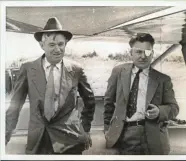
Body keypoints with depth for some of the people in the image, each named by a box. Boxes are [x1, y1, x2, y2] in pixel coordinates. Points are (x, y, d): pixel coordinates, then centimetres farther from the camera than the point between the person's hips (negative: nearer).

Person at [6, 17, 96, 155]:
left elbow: (89, 100, 12)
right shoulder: (28, 69, -2)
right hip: (37, 140, 1)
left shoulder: (76, 69, -1)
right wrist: (6, 136, -3)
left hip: (69, 139, 0)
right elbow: (15, 105, 1)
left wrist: (85, 130, 11)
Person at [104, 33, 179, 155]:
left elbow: (173, 107, 9)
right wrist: (108, 129, 10)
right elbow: (109, 102, 13)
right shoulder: (119, 72, 9)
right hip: (123, 135, 0)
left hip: (152, 137, 0)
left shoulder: (163, 79, 7)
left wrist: (159, 111, -12)